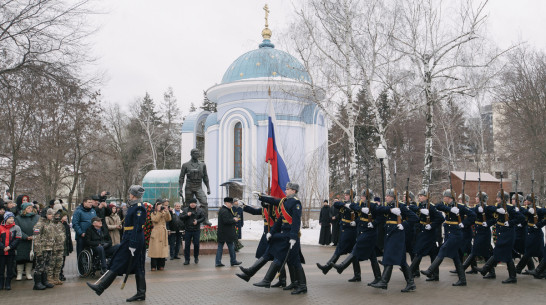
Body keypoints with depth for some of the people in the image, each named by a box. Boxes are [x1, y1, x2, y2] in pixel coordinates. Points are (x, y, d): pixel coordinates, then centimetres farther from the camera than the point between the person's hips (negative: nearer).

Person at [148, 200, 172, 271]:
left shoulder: (164, 212, 17)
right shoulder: (153, 213, 6)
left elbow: (168, 219, 1)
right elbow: (155, 220, -13)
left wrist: (167, 211, -10)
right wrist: (159, 211, -11)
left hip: (163, 233, 4)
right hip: (156, 233, -4)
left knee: (162, 249, 3)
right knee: (155, 249, -7)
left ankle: (161, 265, 10)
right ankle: (153, 266, -3)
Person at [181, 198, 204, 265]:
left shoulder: (199, 210, 4)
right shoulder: (185, 209, 5)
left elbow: (203, 218, 3)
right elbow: (181, 217, 1)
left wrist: (197, 221, -13)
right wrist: (187, 215, -15)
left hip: (196, 230, 0)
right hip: (188, 230, 0)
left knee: (196, 244, 4)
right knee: (187, 245, 1)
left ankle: (196, 258, 23)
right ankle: (187, 260, 7)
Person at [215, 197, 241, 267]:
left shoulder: (221, 210, 16)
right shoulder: (225, 211, -17)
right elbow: (226, 221, -25)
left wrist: (234, 218, 6)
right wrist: (234, 220, -13)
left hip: (221, 232, 10)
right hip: (227, 233, -10)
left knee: (220, 247, 7)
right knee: (231, 246, 4)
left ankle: (218, 262, 7)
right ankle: (233, 261, 14)